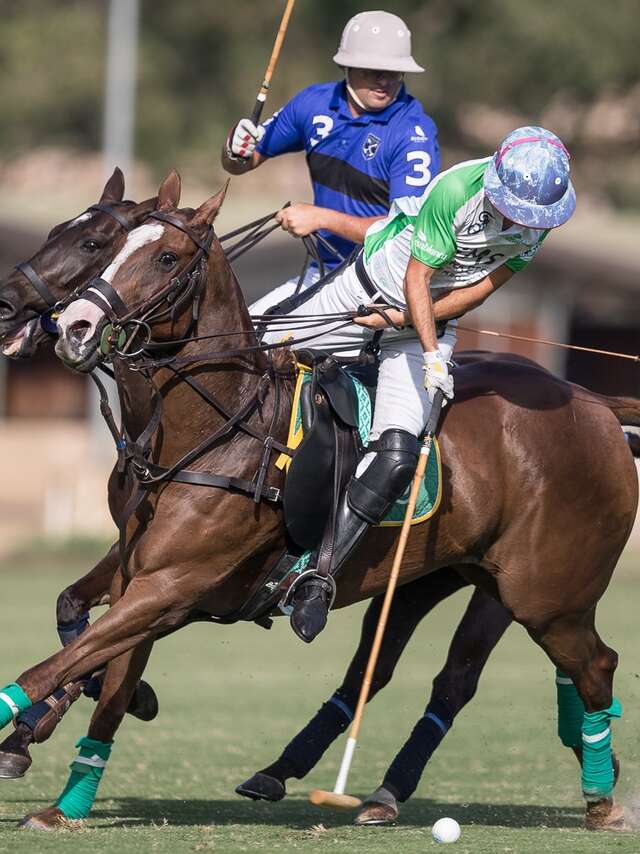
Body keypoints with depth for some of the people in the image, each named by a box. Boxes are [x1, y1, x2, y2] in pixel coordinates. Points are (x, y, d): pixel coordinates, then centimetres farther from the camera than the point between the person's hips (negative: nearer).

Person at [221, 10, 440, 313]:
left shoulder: (415, 133, -16)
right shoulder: (315, 103, 3)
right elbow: (236, 165, 14)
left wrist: (320, 218, -24)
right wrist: (236, 150, -11)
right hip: (324, 271, 7)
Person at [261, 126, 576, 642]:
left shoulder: (542, 216, -13)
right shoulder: (456, 191, -27)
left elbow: (485, 285, -6)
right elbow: (417, 278, -22)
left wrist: (406, 319, -14)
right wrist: (430, 354, -32)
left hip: (431, 321, 2)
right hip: (368, 288, -2)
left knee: (396, 456, -17)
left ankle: (319, 576, -12)